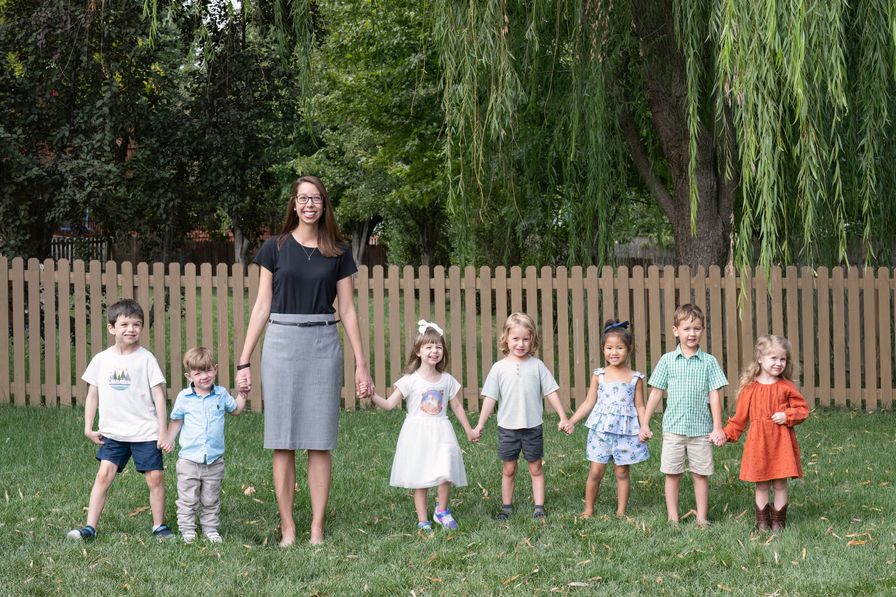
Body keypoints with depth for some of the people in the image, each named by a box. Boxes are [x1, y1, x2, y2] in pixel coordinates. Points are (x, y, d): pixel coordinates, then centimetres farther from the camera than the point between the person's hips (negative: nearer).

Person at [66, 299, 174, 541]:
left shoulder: (146, 359, -4)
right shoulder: (101, 359, 3)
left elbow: (158, 395, -3)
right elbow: (92, 395, 10)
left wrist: (163, 431, -6)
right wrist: (88, 428, 6)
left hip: (146, 432, -2)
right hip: (113, 433, 2)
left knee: (155, 477, -2)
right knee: (104, 474, -5)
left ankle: (159, 525, 12)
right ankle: (90, 527, -3)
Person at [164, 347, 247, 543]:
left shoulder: (221, 394, 1)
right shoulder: (184, 397, -4)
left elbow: (236, 410, 19)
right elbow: (176, 421, 8)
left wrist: (242, 393, 8)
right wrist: (168, 440, 3)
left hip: (214, 460, 2)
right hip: (189, 459, -1)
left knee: (211, 500, 12)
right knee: (188, 500, 4)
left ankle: (210, 528, 23)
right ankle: (187, 530, 13)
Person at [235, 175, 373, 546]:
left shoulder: (338, 253, 8)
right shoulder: (275, 248, 5)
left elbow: (347, 310, 9)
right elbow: (262, 306, 5)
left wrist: (361, 364, 5)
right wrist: (244, 361, 0)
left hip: (323, 346, 1)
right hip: (282, 344, -1)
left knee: (320, 442, 1)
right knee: (282, 443, -1)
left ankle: (317, 529, 5)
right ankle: (287, 529, 3)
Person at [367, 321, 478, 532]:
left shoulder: (447, 380, 5)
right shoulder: (410, 380, -5)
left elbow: (457, 406, 15)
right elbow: (389, 404, -8)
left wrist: (469, 430, 18)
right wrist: (373, 395, -23)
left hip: (441, 434, 2)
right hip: (417, 433, -2)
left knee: (446, 474, -10)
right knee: (420, 480, 2)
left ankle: (442, 510, 14)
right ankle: (423, 520, 11)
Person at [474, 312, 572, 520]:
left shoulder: (537, 365, -2)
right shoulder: (499, 368, -3)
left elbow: (551, 392, 1)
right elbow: (490, 398, -1)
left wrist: (563, 417, -3)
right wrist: (480, 425, -4)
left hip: (532, 427, 0)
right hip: (507, 427, 0)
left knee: (536, 468, 8)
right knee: (508, 469, 10)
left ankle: (539, 507, 14)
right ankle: (506, 507, 19)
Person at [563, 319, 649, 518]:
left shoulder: (635, 378, 1)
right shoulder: (599, 376, 2)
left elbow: (639, 406, 3)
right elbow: (589, 402, 5)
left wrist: (644, 426, -10)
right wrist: (572, 420, -4)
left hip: (626, 430, 0)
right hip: (601, 429, 0)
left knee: (622, 472, 7)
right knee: (595, 472, 1)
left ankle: (621, 512, 16)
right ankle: (588, 509, 13)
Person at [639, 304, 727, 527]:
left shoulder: (708, 362, 1)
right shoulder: (667, 360, 2)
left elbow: (714, 395, 1)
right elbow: (656, 393, 6)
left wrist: (718, 428, -4)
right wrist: (645, 423, 6)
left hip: (701, 429, 0)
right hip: (673, 427, 0)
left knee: (701, 474, 6)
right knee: (672, 474, 5)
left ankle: (702, 517, 15)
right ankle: (673, 518, 13)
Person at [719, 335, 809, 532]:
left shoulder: (786, 387, 0)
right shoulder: (750, 388, 1)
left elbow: (802, 409, 5)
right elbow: (740, 416, 7)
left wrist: (787, 416, -12)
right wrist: (726, 434, 0)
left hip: (781, 442, 0)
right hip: (758, 442, 0)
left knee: (780, 484, 5)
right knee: (761, 485, 6)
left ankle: (778, 522, 16)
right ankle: (762, 523, 16)